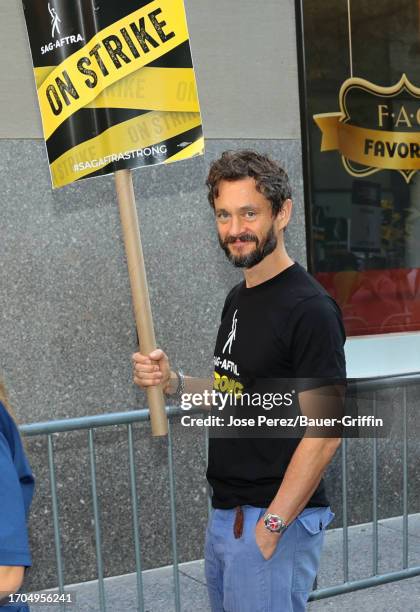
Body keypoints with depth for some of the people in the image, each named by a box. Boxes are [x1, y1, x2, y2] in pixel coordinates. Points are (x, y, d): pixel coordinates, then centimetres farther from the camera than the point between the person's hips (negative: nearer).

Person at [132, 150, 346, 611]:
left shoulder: (309, 308, -18)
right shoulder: (238, 298, 9)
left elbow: (324, 433, -20)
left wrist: (271, 525, -20)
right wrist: (173, 382, 1)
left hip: (274, 519, -8)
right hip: (224, 513, 9)